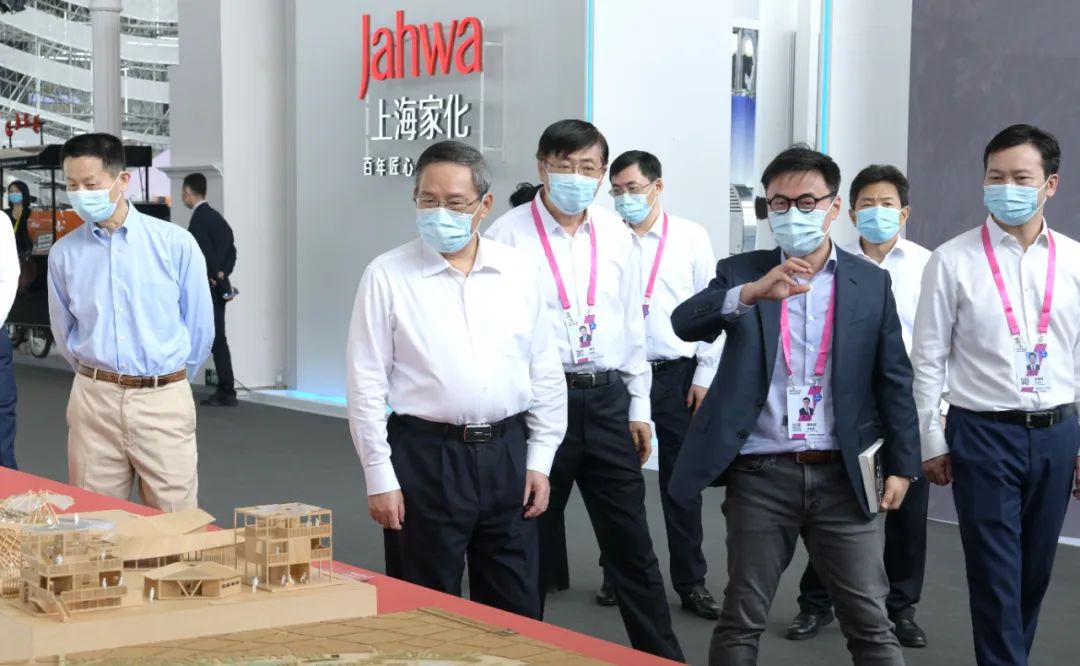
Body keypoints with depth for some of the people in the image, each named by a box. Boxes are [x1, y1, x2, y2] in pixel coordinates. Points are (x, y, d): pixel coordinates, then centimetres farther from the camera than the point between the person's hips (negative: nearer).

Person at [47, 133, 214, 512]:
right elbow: (64, 332, 15)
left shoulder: (175, 243, -4)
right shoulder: (64, 253, 2)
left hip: (163, 399, -2)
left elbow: (199, 324, 5)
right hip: (94, 399, 2)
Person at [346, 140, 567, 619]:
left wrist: (540, 460, 5)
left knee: (516, 612, 10)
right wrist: (380, 478, -7)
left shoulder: (520, 272, 4)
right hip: (426, 455, -3)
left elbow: (546, 373, 9)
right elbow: (367, 385, -5)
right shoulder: (387, 277, -5)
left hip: (507, 453, 3)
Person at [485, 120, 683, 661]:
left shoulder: (616, 236, 7)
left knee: (631, 540, 9)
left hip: (607, 399, 4)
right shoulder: (510, 234, -6)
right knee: (530, 541, 8)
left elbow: (632, 324, 13)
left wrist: (639, 407, 13)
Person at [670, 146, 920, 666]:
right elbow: (684, 323, -16)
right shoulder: (740, 272, 2)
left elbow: (893, 378, 8)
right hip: (760, 474, 0)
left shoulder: (871, 282, 5)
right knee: (741, 621, 10)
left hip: (842, 474, 0)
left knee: (870, 624, 5)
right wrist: (753, 291, -33)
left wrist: (901, 464, 3)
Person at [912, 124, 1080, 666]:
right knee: (995, 575, 0)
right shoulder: (953, 261, -5)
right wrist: (932, 443, -1)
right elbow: (927, 360, -1)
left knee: (1035, 571, 13)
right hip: (983, 433, -3)